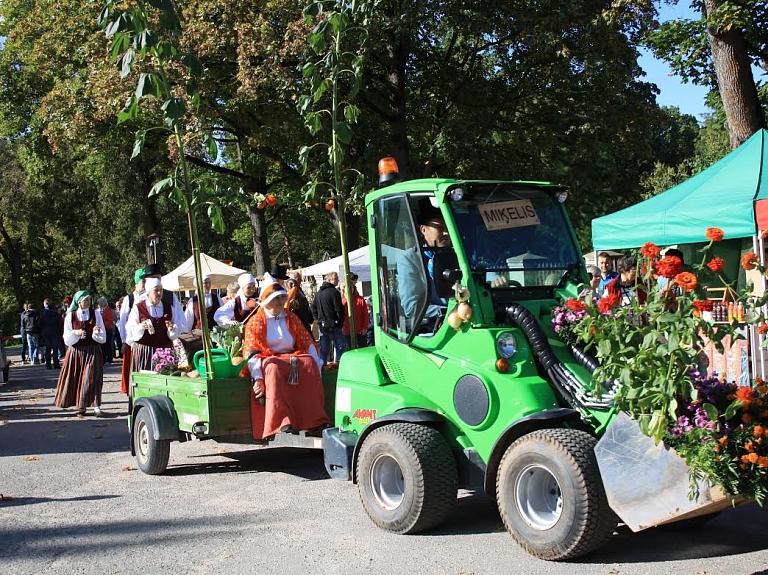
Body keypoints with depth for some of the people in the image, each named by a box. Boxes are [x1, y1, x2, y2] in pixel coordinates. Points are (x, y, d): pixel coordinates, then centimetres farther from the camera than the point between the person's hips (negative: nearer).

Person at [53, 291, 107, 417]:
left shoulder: (95, 315, 3)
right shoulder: (70, 316, 3)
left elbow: (103, 338, 3)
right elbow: (67, 339, 0)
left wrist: (96, 333, -18)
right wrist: (76, 333, -18)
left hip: (92, 351, -1)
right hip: (76, 351, 1)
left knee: (92, 378, -11)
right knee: (76, 379, 3)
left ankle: (96, 407, -13)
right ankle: (80, 407, 14)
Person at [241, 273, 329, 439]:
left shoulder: (292, 318, 16)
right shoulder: (255, 322, 5)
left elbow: (307, 343, 10)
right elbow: (251, 351, -5)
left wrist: (316, 367, -3)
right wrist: (257, 377, -19)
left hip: (292, 357, 3)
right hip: (268, 359, -3)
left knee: (308, 363, -28)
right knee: (274, 368, -38)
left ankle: (315, 420, -31)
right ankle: (283, 423, -48)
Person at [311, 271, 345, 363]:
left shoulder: (319, 292, 12)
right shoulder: (334, 292, -12)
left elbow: (313, 308, 17)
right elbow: (339, 310, -13)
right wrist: (340, 322, -1)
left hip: (322, 325, 7)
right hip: (334, 326, -7)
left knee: (323, 350, 11)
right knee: (340, 348, -1)